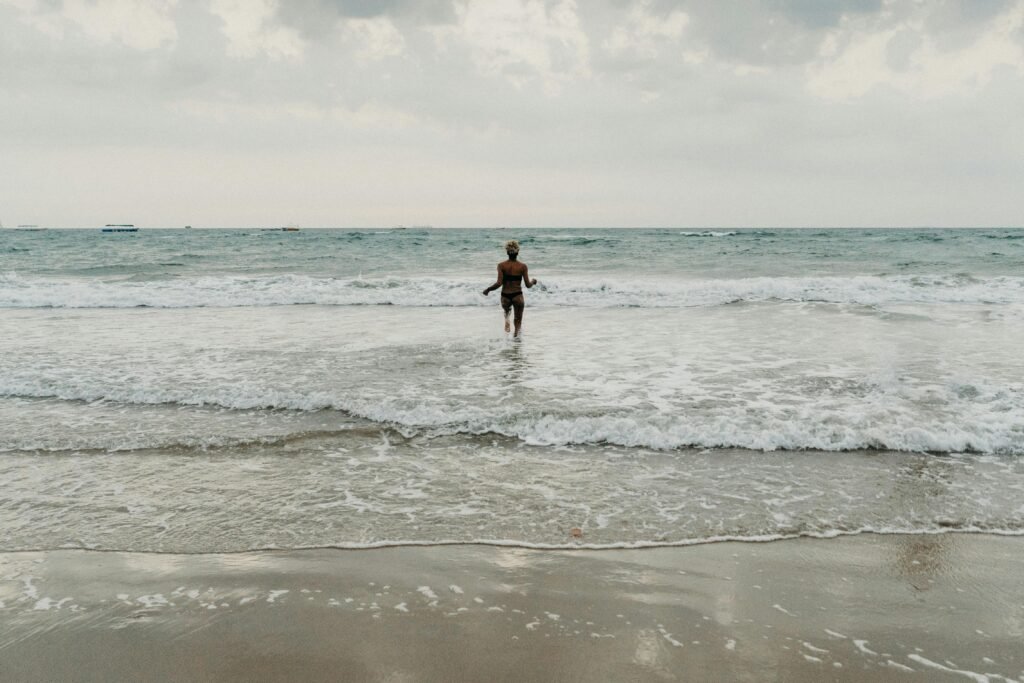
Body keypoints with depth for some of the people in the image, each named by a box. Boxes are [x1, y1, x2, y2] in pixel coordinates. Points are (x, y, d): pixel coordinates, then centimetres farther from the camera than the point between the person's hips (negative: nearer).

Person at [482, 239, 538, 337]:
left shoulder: (501, 265, -8)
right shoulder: (523, 266, -7)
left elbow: (499, 283, -15)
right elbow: (528, 285, -6)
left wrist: (488, 290, 1)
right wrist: (533, 281, 17)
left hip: (505, 296, 1)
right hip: (518, 296, -1)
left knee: (507, 310, 35)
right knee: (518, 320, 14)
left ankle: (507, 318, 6)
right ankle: (516, 335, -7)